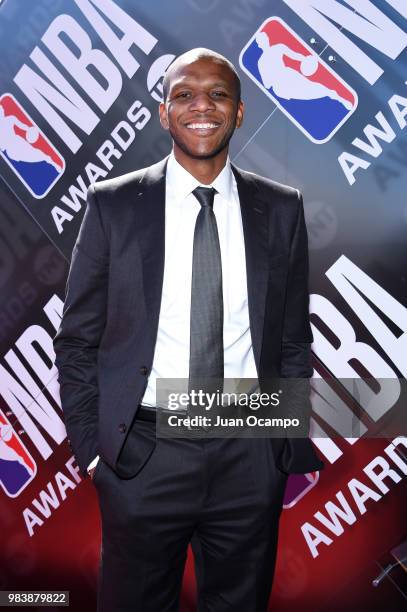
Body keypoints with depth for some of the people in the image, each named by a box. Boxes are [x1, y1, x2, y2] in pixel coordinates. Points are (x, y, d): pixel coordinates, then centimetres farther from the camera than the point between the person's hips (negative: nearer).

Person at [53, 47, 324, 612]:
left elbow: (294, 338, 7)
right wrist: (90, 447, -2)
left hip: (252, 457, 2)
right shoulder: (112, 204, -2)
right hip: (143, 456, -1)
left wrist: (289, 441, 3)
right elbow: (78, 339, 1)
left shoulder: (281, 209, 2)